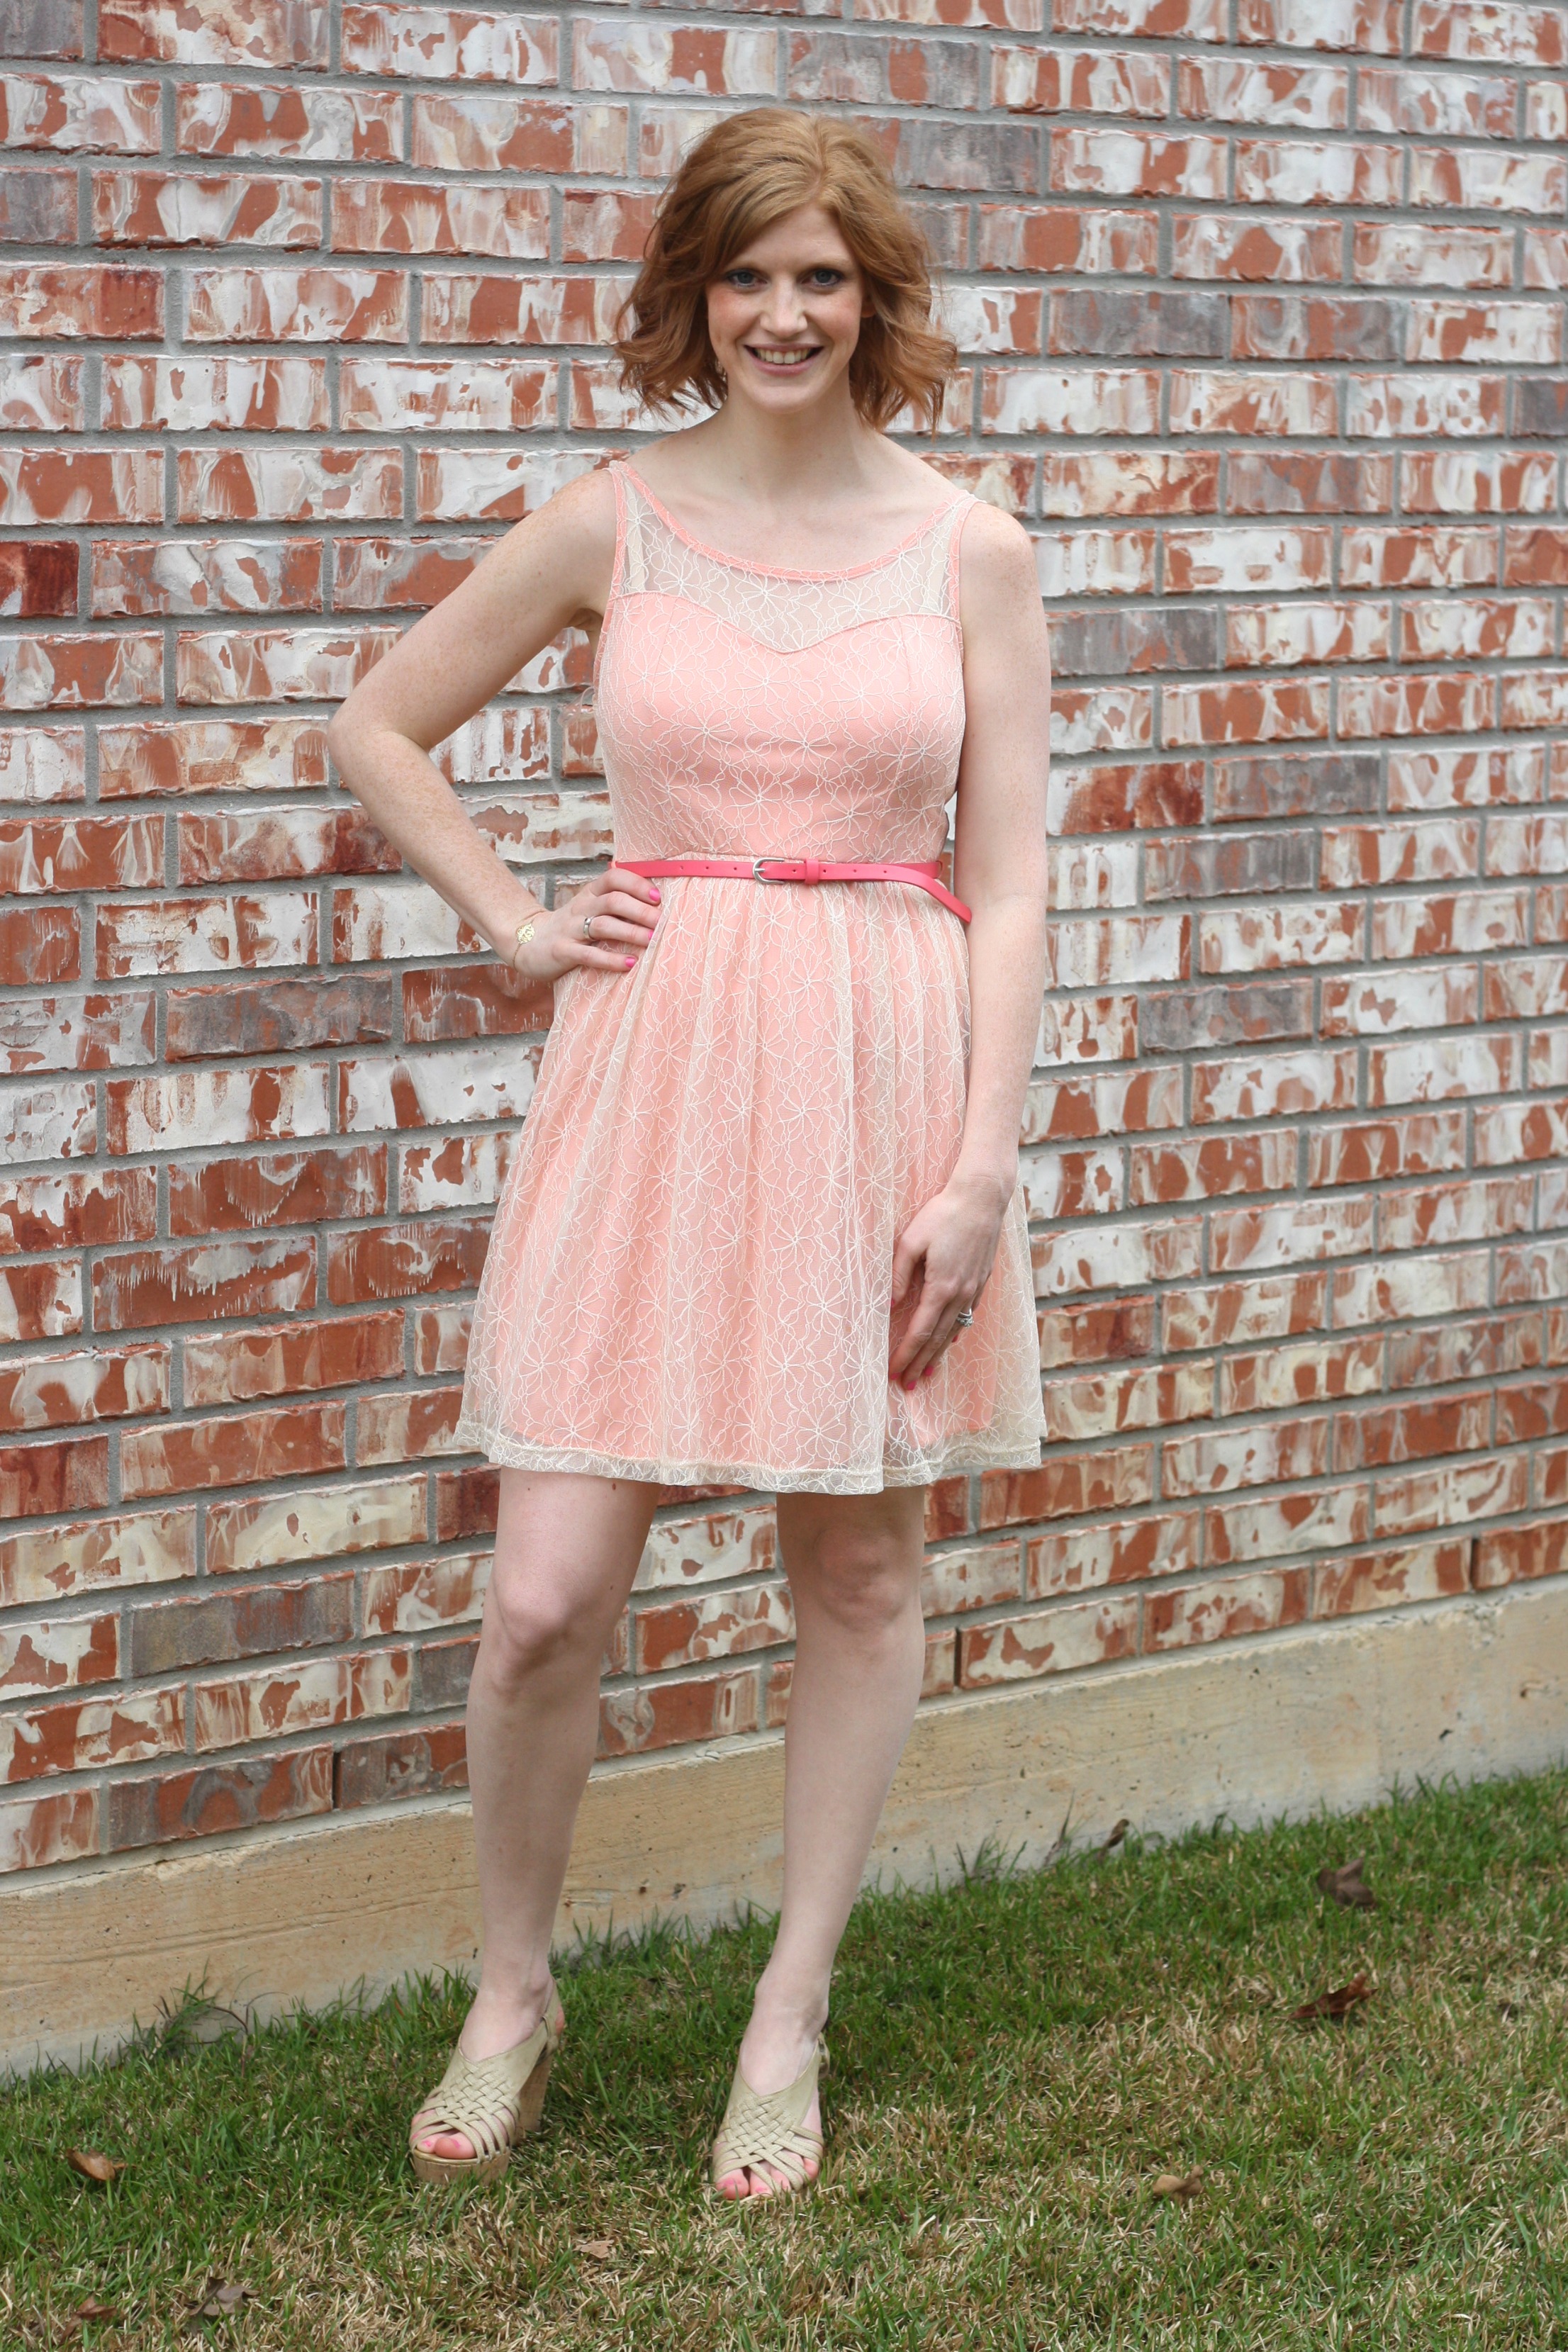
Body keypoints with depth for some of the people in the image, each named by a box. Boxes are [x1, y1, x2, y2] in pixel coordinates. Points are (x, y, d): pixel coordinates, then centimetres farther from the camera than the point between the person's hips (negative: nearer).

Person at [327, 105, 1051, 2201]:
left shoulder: (970, 553, 2)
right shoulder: (613, 526, 2)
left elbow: (1008, 884, 0)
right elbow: (379, 730, 14)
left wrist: (983, 1170, -7)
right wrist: (517, 922, 4)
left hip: (886, 1074, 1)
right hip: (655, 1065, 0)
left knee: (861, 1571, 9)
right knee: (547, 1593, -4)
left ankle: (791, 2024, 25)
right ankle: (512, 1992, 21)